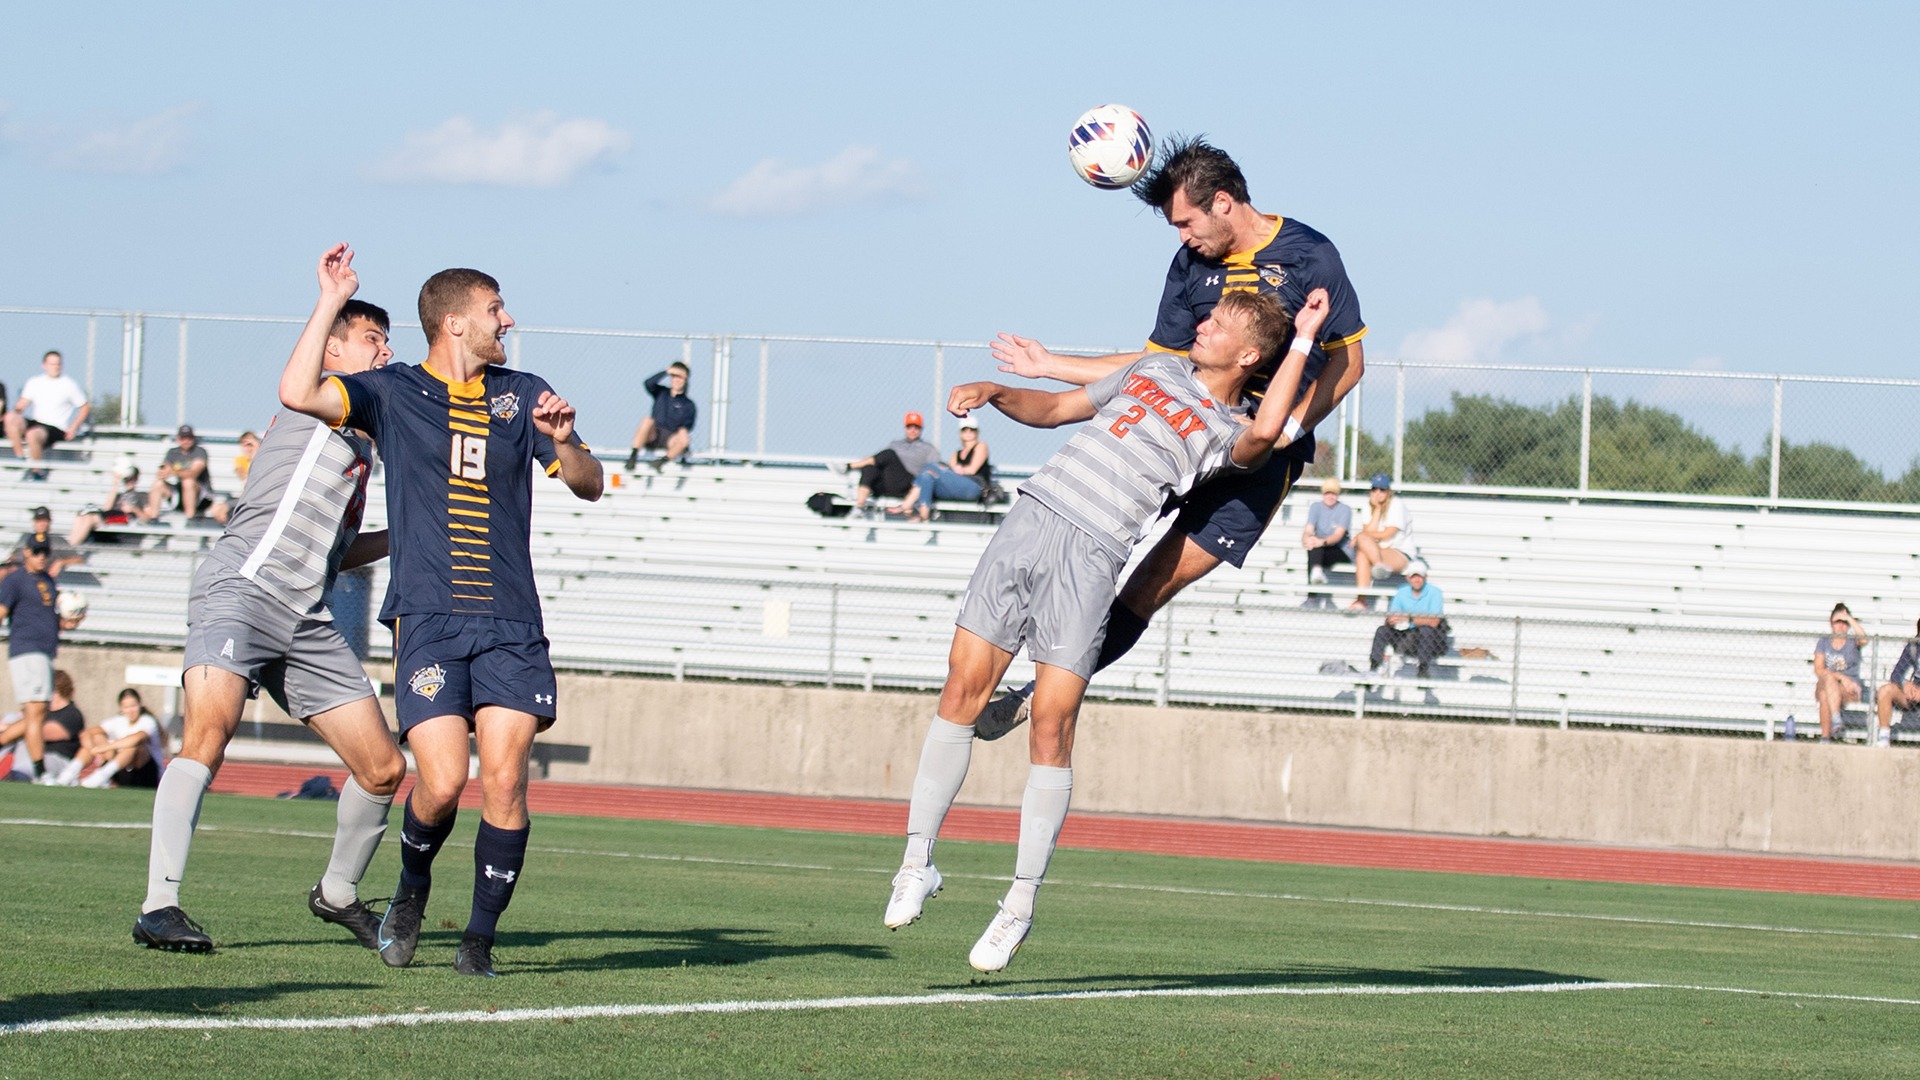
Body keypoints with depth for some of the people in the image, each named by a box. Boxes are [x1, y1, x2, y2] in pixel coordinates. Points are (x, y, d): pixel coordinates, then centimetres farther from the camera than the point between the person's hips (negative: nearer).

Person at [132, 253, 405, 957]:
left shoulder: (361, 444, 28)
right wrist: (331, 301, -19)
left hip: (307, 621, 9)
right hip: (242, 588, -9)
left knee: (383, 769, 5)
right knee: (210, 729, -30)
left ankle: (338, 893, 30)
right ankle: (159, 906, -32)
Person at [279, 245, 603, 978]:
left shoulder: (523, 395, 15)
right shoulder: (394, 393, 6)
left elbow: (589, 486, 12)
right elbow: (299, 392, -10)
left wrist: (564, 442, -9)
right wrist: (332, 302, -8)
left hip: (511, 626, 3)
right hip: (428, 619, -2)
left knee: (505, 784, -9)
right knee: (442, 783, -13)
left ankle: (480, 937, 3)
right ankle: (413, 888, 17)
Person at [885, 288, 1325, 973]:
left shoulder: (1227, 432, 5)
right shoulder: (1153, 370, 24)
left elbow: (1266, 434, -20)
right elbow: (1052, 409, 33)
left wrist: (1302, 341, -11)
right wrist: (993, 392, 14)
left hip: (1091, 556, -5)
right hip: (1027, 522, 5)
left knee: (1051, 727, -9)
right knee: (962, 691, -2)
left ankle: (1020, 907, -1)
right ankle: (918, 860, 7)